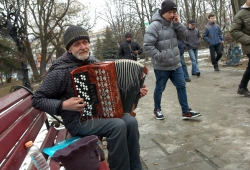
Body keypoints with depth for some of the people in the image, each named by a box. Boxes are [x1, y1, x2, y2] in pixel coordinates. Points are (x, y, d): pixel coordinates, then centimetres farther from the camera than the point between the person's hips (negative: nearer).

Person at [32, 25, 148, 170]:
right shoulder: (60, 71, -14)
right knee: (118, 126, -27)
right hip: (78, 121, -6)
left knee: (131, 121, -17)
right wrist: (64, 105, -23)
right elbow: (37, 100, -8)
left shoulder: (94, 63, 4)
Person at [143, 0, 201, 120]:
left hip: (176, 64, 7)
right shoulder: (155, 26, -17)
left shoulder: (172, 23, 5)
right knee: (159, 89, 10)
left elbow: (183, 36, 5)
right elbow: (147, 45, -22)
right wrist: (160, 57, -21)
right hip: (161, 66, -6)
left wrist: (177, 24, -9)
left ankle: (186, 111, 20)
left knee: (181, 86, 9)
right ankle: (157, 110, 31)